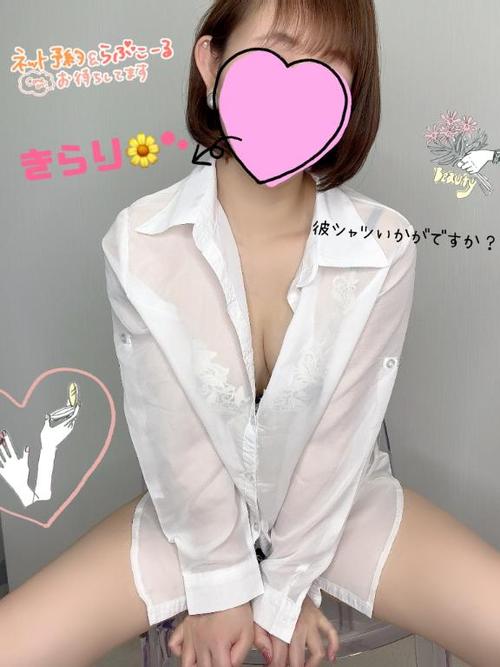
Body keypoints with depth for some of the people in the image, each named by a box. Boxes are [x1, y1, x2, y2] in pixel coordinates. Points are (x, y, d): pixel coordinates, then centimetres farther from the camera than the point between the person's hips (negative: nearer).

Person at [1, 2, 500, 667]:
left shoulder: (383, 249, -20)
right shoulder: (138, 243, -20)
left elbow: (339, 439, -13)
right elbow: (173, 437, -13)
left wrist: (283, 590, -6)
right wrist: (222, 587, -6)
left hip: (343, 505, 1)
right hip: (192, 515, 0)